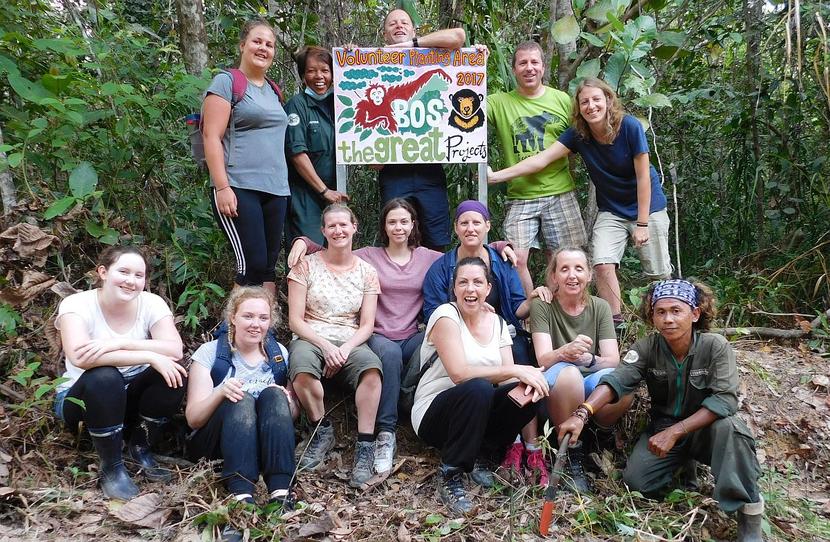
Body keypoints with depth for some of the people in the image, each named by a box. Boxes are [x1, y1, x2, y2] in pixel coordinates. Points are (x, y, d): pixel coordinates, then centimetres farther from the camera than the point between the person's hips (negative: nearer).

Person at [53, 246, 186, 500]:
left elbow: (175, 350, -24)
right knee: (104, 378, -35)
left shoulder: (152, 303, -9)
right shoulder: (77, 304, -17)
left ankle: (139, 449, -2)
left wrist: (120, 343, -36)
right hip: (82, 399, -3)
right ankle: (111, 467, -15)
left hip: (131, 397, 3)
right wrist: (149, 356, -40)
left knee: (173, 374, -24)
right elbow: (78, 357, -36)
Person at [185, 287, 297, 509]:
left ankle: (280, 490, -38)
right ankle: (241, 493, -45)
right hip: (214, 443, -2)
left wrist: (285, 401, -16)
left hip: (265, 441, 2)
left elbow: (293, 414, 9)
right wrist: (220, 392, -27)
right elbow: (193, 419, -6)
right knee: (241, 400, -30)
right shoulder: (209, 352, -1)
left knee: (274, 395, -26)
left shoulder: (279, 353, 8)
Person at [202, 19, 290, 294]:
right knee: (252, 265, -12)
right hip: (239, 189, -7)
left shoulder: (272, 91, 20)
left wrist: (296, 186, 19)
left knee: (268, 267, 7)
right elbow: (212, 137, -8)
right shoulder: (226, 82, -1)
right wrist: (222, 187, -17)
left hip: (276, 190, 7)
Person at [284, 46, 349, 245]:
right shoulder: (297, 105, -5)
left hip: (335, 195, 6)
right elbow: (297, 153, -12)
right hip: (304, 197, -6)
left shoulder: (336, 102, 12)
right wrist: (324, 190, -12)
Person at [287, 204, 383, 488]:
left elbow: (366, 325, 4)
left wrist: (345, 348, -15)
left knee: (371, 367, -35)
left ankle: (365, 446, -25)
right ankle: (323, 431, -10)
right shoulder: (306, 265, 4)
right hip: (310, 339, -1)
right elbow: (295, 320, -1)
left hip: (350, 343, 1)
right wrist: (326, 346, -15)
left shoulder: (366, 272, 9)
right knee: (302, 368, -37)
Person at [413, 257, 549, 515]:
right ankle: (450, 478, -20)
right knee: (478, 388, -35)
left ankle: (483, 457, 2)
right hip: (434, 414, -6)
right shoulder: (446, 316, -14)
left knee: (528, 393, -19)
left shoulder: (497, 323, 6)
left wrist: (527, 379, -27)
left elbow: (508, 377, -3)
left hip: (478, 412, 6)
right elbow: (459, 373, -25)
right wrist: (516, 370, -27)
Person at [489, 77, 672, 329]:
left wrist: (642, 224, -17)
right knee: (603, 263, -19)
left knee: (659, 274, 1)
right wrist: (496, 176, -28)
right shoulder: (578, 134, -11)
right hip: (611, 211, 3)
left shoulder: (629, 127, -20)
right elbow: (541, 159, -19)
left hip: (647, 207, -2)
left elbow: (643, 177, -18)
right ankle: (614, 322, -4)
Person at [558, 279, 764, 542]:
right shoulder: (646, 348, -13)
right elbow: (616, 380, -27)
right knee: (635, 481, -17)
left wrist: (674, 432, -34)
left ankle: (749, 507, -17)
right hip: (663, 426, 3)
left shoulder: (716, 346, -19)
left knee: (729, 427, -36)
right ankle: (684, 463, 13)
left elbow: (724, 399, -27)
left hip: (706, 428, -2)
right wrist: (581, 414, -46)